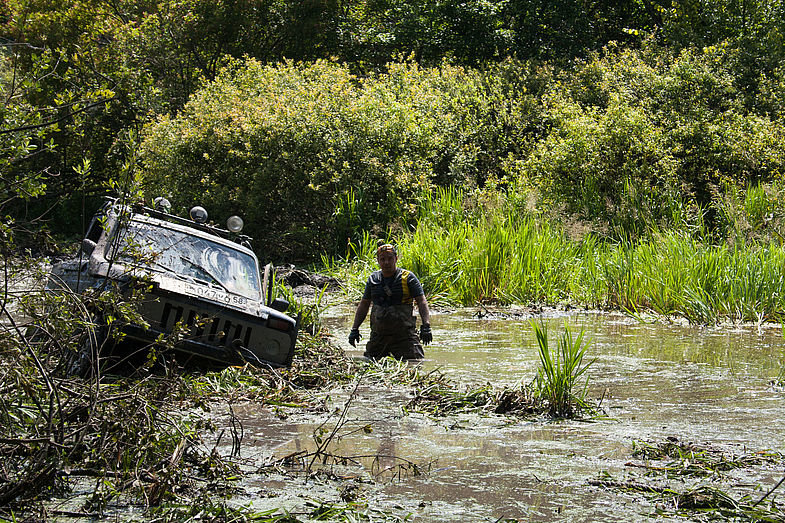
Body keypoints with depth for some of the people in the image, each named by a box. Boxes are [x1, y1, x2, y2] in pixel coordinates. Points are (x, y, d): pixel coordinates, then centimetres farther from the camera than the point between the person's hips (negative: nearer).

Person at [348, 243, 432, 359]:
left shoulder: (408, 278, -1)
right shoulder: (373, 279, 11)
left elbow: (422, 302, -5)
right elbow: (364, 305, 19)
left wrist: (426, 326, -18)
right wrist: (355, 329, 12)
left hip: (404, 334, -4)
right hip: (378, 334, 4)